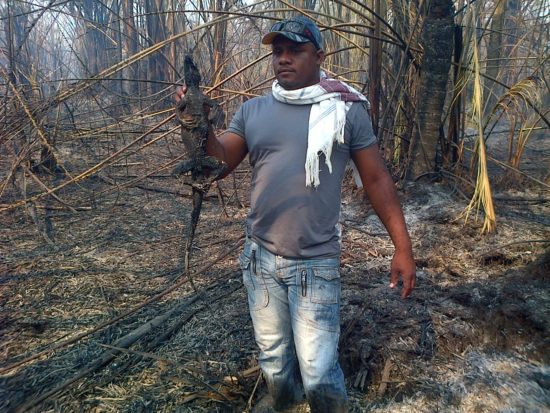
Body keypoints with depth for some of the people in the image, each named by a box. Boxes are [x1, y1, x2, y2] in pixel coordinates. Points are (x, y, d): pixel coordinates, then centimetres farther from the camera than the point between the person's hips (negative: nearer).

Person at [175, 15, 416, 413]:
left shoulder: (347, 109, -5)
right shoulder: (253, 110, 4)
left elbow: (377, 179, -2)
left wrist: (403, 246, -4)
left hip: (315, 263, -3)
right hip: (260, 257, 4)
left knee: (318, 370, 0)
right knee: (272, 354, 22)